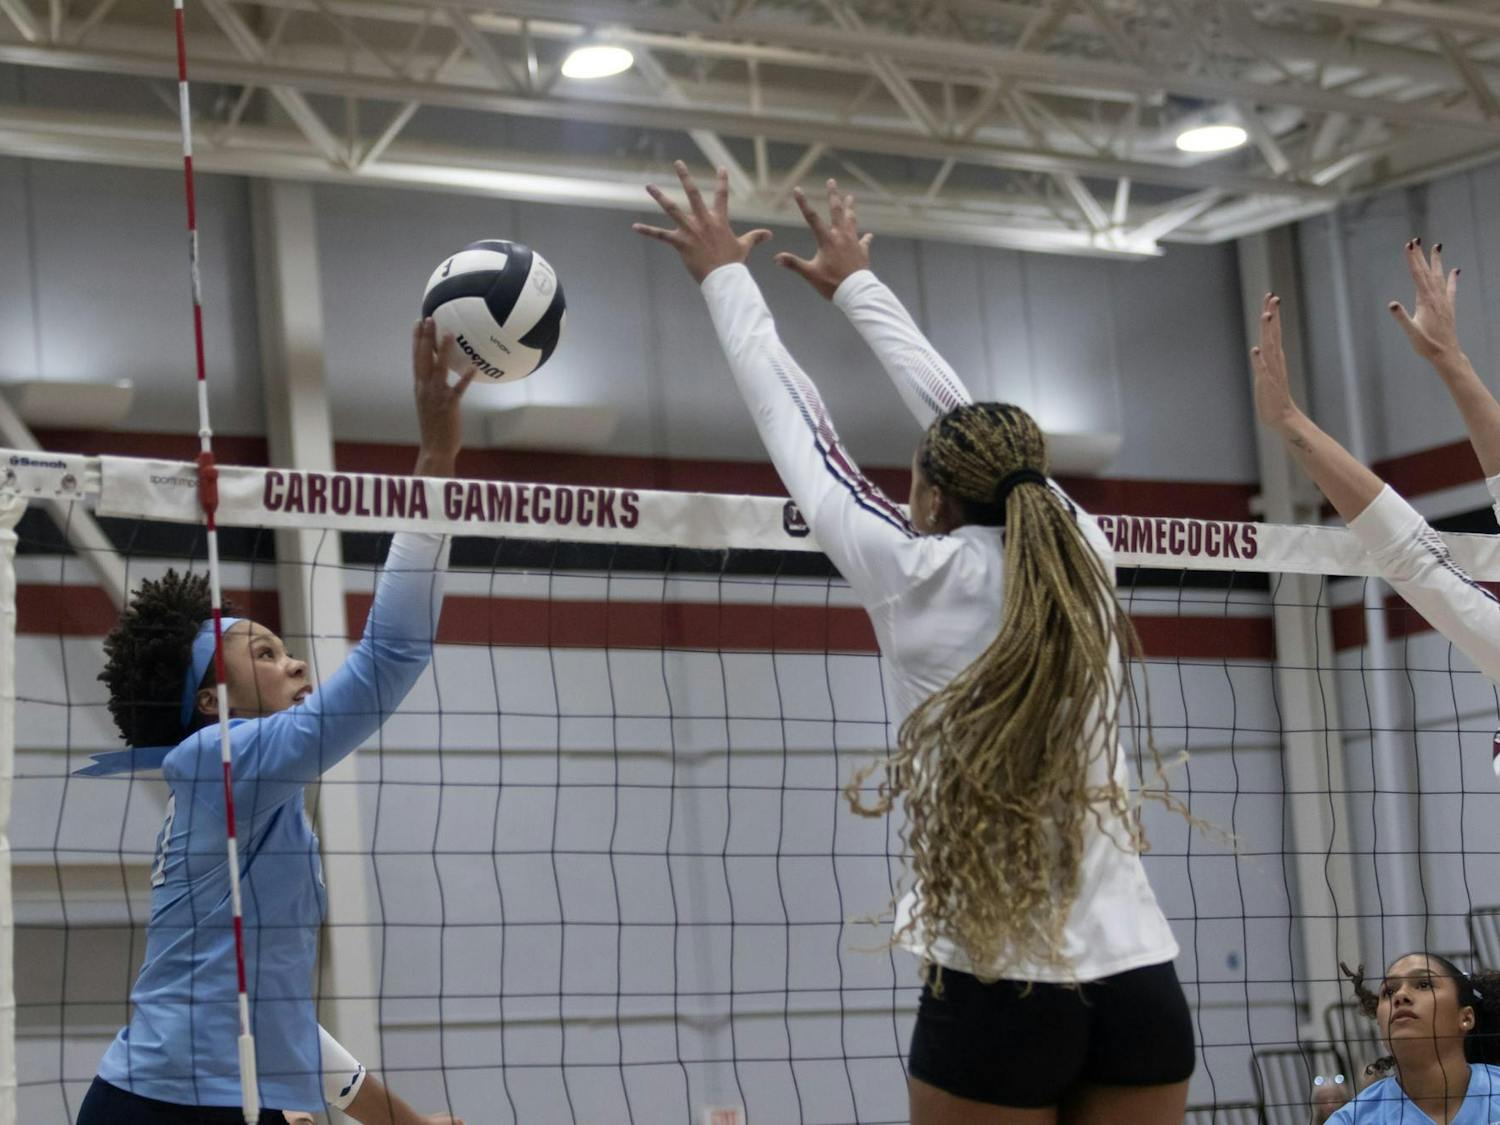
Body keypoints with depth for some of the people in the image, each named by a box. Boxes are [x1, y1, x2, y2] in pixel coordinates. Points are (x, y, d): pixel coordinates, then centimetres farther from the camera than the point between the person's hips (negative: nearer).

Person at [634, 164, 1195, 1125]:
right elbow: (963, 417, 21)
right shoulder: (1080, 557, 6)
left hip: (996, 993, -4)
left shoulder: (917, 576, -4)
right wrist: (856, 282, 37)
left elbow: (796, 425, 9)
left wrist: (726, 274, 24)